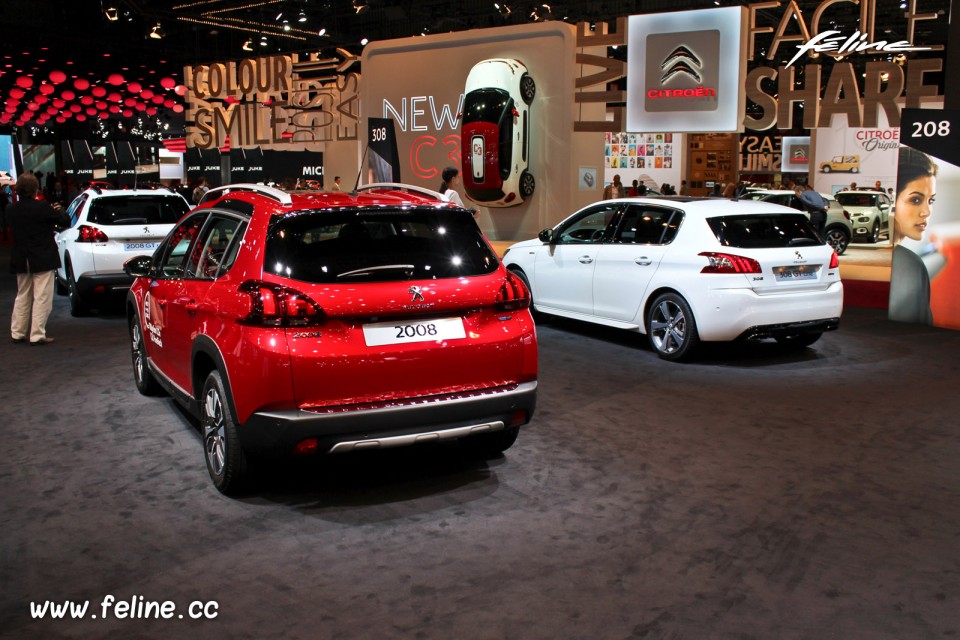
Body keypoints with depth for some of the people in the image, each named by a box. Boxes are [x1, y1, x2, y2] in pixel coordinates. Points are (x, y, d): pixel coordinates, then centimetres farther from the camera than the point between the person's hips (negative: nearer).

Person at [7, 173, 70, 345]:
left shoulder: (11, 210, 1)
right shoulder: (42, 207, -16)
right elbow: (65, 221, -10)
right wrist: (58, 211, 12)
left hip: (20, 260, 6)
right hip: (42, 260, -6)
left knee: (22, 297, 18)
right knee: (42, 298, 0)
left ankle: (17, 333, 22)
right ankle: (37, 335, -1)